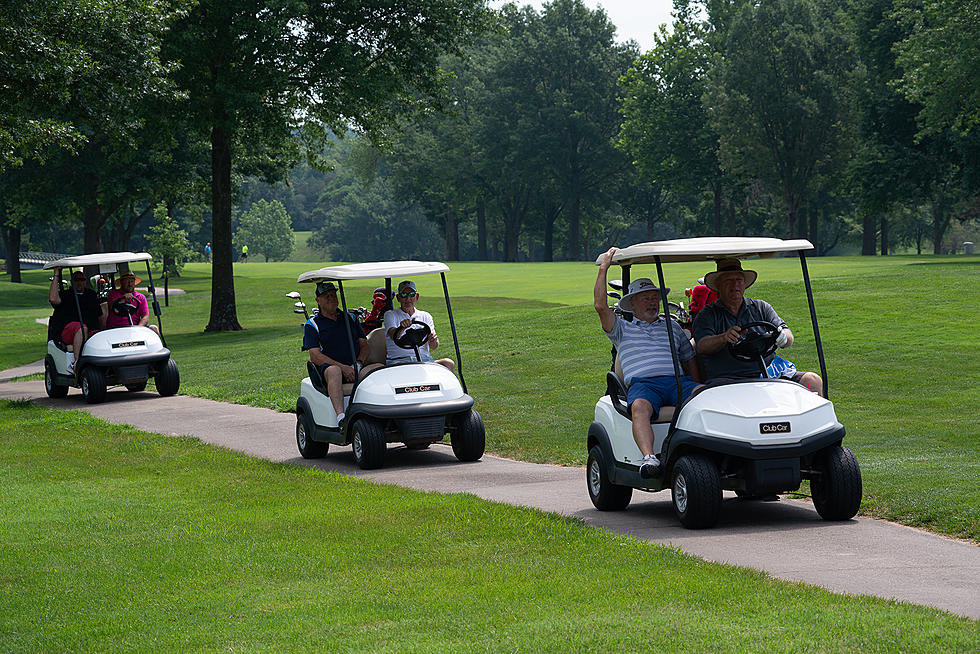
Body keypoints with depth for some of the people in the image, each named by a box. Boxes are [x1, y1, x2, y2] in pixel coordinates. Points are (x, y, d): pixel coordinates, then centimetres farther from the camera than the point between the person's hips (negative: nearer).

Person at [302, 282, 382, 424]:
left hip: (356, 371, 4)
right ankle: (340, 417, -57)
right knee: (334, 371, -40)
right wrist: (343, 368, -16)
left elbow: (365, 345, 18)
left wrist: (358, 363, -6)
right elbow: (315, 356, -3)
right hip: (326, 369, -4)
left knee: (380, 368, -26)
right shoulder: (312, 324, 9)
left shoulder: (350, 318, 23)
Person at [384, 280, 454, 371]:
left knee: (449, 364, -27)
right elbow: (394, 336, -10)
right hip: (400, 359, -3)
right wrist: (402, 328, -33)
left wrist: (434, 341, -15)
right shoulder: (390, 315, 12)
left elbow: (433, 346, 10)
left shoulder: (425, 316, 20)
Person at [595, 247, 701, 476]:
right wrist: (603, 268, 8)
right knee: (640, 407, -40)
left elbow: (689, 360, 31)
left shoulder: (672, 326, 31)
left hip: (677, 381, 3)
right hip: (641, 383, -3)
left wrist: (696, 388, 12)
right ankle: (649, 457, -56)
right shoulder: (622, 329, 21)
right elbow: (601, 306, 4)